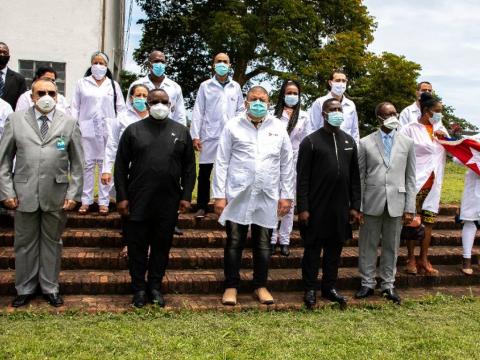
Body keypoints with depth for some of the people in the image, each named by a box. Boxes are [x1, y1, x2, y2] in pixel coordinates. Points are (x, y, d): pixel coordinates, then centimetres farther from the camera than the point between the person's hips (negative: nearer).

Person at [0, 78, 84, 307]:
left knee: (52, 242, 11)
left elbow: (77, 163, 4)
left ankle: (50, 288, 24)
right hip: (24, 194, 0)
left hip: (56, 196, 0)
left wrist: (73, 194, -2)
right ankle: (25, 289, 25)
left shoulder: (69, 123, 3)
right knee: (24, 243, 10)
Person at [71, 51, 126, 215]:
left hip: (107, 131, 0)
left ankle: (104, 201, 8)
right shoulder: (82, 83, 8)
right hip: (87, 130, 0)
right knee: (87, 165, 1)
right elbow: (75, 108, 7)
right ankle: (85, 200, 7)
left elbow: (120, 108, 8)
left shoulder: (113, 85, 10)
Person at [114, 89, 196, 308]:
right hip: (138, 201, -1)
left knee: (162, 245, 9)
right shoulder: (133, 130, 4)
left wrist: (186, 196, 0)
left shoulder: (181, 132, 8)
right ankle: (139, 288, 19)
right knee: (137, 245, 6)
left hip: (169, 202, 1)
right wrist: (121, 197, -4)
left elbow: (189, 167, 8)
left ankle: (155, 286, 23)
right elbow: (121, 166, 3)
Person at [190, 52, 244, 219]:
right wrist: (195, 135, -5)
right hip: (209, 136, -1)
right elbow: (198, 112, 2)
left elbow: (240, 110, 12)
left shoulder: (236, 87, 11)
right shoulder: (205, 86, 5)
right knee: (204, 173, 2)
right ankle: (202, 206, 12)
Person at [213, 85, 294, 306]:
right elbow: (222, 162, 0)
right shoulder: (233, 126, 1)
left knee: (263, 244, 9)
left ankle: (261, 286, 23)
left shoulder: (278, 128, 7)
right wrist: (219, 195, -4)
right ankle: (231, 286, 16)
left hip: (267, 197, 2)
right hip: (238, 195, -1)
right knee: (234, 243, 4)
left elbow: (287, 164, 8)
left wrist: (286, 196, 4)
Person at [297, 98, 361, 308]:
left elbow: (354, 176, 12)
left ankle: (329, 287, 24)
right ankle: (310, 289, 15)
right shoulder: (311, 141, -4)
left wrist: (355, 206, 7)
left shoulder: (349, 141, 11)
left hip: (340, 208, 4)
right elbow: (302, 178, -7)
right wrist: (302, 208, -12)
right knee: (313, 248, 5)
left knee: (334, 248, 12)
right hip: (316, 207, -4)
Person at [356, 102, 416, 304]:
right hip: (372, 203, -1)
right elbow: (360, 177, 2)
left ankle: (388, 285, 22)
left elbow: (410, 177, 5)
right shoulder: (366, 143, 2)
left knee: (391, 247, 10)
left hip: (396, 203, 1)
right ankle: (367, 284, 20)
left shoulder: (407, 143, 5)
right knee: (368, 246, 7)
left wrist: (410, 208, 0)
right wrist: (357, 206, -2)